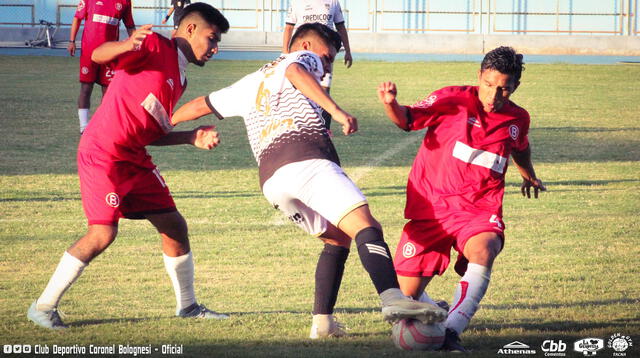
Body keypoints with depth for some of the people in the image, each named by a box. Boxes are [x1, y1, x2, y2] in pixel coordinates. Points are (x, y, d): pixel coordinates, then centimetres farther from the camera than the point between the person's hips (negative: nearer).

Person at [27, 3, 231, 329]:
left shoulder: (179, 79, 18)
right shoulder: (155, 46, -8)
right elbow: (98, 56, -21)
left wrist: (193, 138, 7)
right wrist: (128, 45, -42)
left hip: (134, 157, 9)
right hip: (102, 152, -9)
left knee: (175, 226, 9)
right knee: (103, 233, -17)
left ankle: (187, 305, 26)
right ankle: (43, 306, -5)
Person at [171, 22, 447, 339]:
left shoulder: (250, 83, 37)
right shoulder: (304, 58, 19)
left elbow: (201, 105, 44)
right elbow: (295, 72, -6)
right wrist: (337, 111, -16)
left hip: (269, 177, 7)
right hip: (305, 158, -7)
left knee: (337, 237, 22)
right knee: (364, 224, -21)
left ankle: (322, 320, 8)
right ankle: (393, 297, -47)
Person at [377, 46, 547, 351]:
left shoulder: (517, 119, 6)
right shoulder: (454, 101, -6)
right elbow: (408, 120, -7)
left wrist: (528, 175, 48)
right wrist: (391, 104, -30)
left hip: (479, 209, 1)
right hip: (429, 208, -1)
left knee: (483, 251, -35)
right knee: (407, 295, -1)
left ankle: (452, 331, -38)